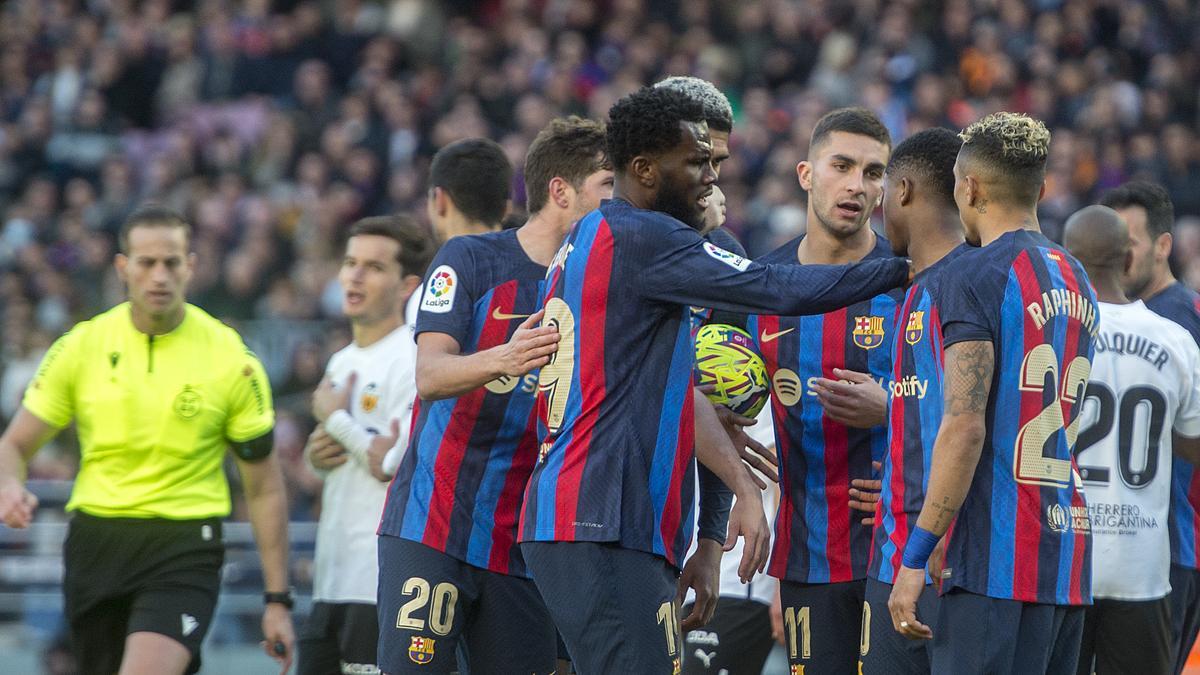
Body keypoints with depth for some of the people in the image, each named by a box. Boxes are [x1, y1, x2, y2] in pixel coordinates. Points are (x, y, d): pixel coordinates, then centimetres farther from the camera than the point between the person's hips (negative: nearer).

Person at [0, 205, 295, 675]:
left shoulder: (231, 359, -4)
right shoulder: (80, 347, 2)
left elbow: (264, 488, 3)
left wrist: (277, 600, 0)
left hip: (183, 549, -4)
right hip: (94, 543, 4)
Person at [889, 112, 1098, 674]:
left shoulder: (975, 276, -7)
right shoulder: (1077, 282, 17)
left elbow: (965, 428, -15)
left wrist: (915, 557, -13)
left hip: (997, 564, -8)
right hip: (1069, 563, 8)